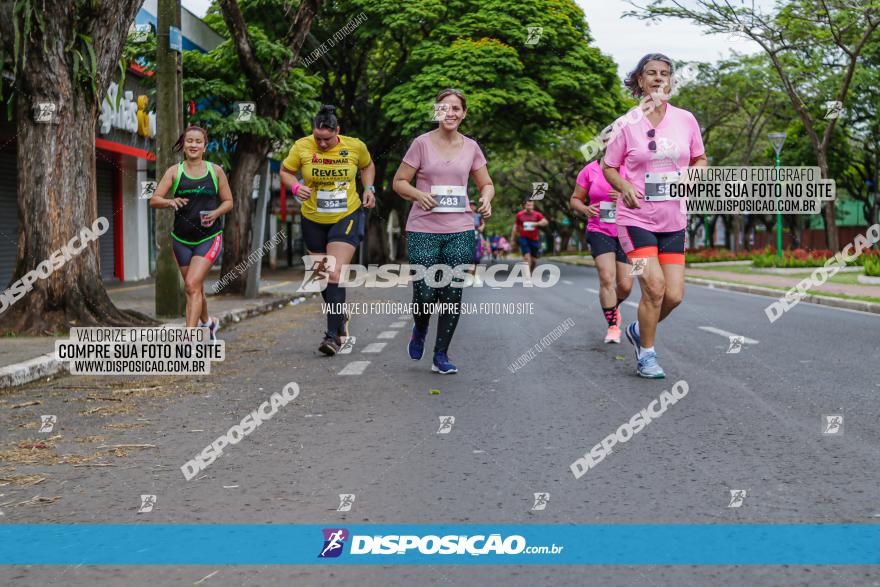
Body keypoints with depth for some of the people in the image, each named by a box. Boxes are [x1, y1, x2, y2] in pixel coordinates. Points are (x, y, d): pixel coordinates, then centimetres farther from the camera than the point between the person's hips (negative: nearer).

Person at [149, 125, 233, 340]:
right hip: (182, 238, 3)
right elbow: (154, 200, -1)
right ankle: (208, 322, 41)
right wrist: (170, 201, -22)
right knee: (194, 287, 14)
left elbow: (228, 201, 9)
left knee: (192, 284, -17)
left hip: (209, 237, -3)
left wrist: (216, 213, -11)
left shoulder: (215, 171, 2)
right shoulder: (174, 171, 2)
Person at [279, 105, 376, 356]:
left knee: (335, 274, -17)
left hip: (347, 217, -2)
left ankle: (333, 334, -14)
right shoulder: (302, 147, -9)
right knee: (322, 276, 14)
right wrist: (296, 186, -15)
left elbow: (367, 166, 14)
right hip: (313, 220, 3)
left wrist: (369, 188, -1)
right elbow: (285, 171, 4)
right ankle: (341, 317, 39)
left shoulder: (355, 146, -7)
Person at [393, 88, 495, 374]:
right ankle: (420, 329, 31)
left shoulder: (471, 147, 8)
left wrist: (486, 199, -6)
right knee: (424, 293, -4)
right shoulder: (422, 143, -1)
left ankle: (441, 355, 14)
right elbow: (399, 181, 1)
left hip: (460, 231, 3)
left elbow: (486, 184, 17)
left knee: (452, 294, 1)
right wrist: (419, 195, -18)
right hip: (423, 230, -2)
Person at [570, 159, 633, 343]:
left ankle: (614, 307, 37)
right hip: (599, 231, -1)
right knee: (607, 278, -20)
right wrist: (585, 209, -16)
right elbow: (575, 200, 6)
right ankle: (613, 327, -10)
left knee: (625, 286, 3)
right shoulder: (590, 170, -3)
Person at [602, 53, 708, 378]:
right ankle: (646, 355, 6)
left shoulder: (685, 120, 4)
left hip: (673, 220, 4)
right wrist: (624, 187, -15)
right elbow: (608, 166, 5)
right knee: (654, 287, -15)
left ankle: (639, 330, 30)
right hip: (636, 218, -4)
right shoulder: (628, 123, -4)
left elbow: (700, 159, 17)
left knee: (674, 295, 0)